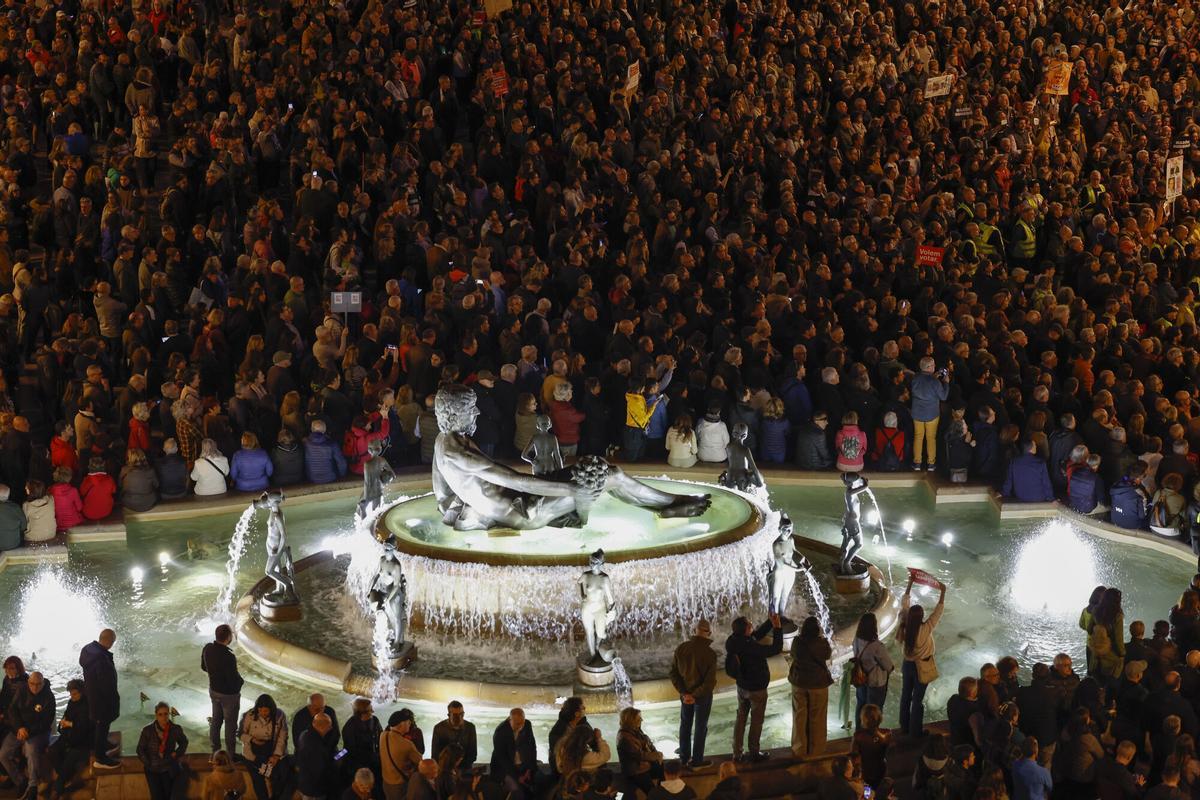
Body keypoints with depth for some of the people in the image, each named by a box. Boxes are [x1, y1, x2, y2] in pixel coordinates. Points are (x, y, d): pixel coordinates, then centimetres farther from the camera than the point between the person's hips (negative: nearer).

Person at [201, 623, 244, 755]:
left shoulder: (207, 649, -11)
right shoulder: (229, 656, -34)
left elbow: (203, 667, 5)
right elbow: (234, 679, -27)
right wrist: (241, 681, -6)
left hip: (213, 690, 7)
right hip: (229, 694, -7)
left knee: (216, 719, 23)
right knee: (230, 724, 11)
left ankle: (215, 750, 37)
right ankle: (230, 754, 23)